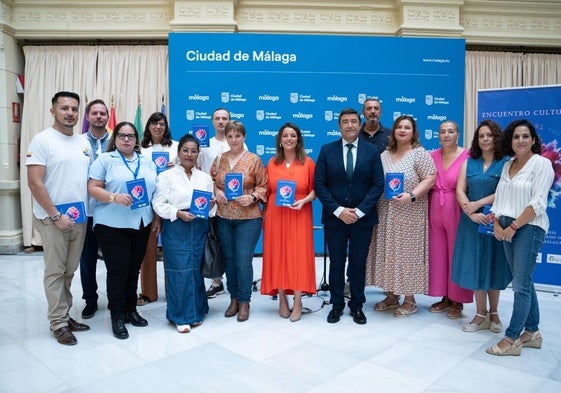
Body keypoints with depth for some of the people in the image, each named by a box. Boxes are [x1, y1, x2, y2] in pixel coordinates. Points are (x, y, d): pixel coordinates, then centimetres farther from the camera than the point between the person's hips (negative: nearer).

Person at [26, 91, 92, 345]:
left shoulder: (84, 142, 10)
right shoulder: (42, 140, -8)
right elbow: (34, 183, -14)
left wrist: (88, 210, 5)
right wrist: (56, 215, -15)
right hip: (53, 219, -6)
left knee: (69, 271, 14)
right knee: (55, 272, 3)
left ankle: (64, 315, 27)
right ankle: (58, 323, 14)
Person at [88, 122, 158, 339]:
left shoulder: (147, 162, 13)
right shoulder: (104, 160, -1)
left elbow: (154, 192, 14)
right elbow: (93, 188, -7)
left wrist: (157, 218, 10)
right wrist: (114, 197, -23)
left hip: (141, 224, 5)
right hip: (112, 225, -4)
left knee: (134, 268, 12)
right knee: (117, 270, -2)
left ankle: (131, 309, 25)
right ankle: (117, 316, 11)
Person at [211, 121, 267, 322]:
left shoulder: (254, 160, -2)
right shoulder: (219, 159, 7)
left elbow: (263, 186, -1)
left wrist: (252, 197, -18)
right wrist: (216, 192, -6)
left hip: (248, 218, -4)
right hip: (223, 217, 4)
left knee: (243, 261, -3)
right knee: (228, 259, 12)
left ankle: (244, 301, 17)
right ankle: (234, 298, 29)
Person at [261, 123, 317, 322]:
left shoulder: (308, 163, 1)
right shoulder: (272, 163, 8)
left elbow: (315, 189, 1)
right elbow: (267, 192, 8)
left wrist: (304, 201, -16)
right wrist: (264, 214, 1)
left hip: (299, 217, -2)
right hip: (275, 216, 2)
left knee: (298, 256, -2)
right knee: (277, 256, 4)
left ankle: (297, 302, 8)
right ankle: (282, 300, 17)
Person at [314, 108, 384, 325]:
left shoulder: (372, 151, 2)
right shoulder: (326, 150, 1)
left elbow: (378, 184, -3)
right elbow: (319, 184, -4)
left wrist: (359, 211, -12)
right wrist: (338, 210, -13)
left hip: (363, 217, 0)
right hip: (334, 217, 0)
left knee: (358, 263, 10)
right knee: (336, 263, 9)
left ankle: (357, 306, 25)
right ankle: (337, 304, 24)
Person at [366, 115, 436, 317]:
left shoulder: (419, 153, -4)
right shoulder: (384, 155, 11)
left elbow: (430, 179, -11)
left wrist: (411, 196, -21)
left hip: (410, 215, -5)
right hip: (386, 215, 5)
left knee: (408, 253, 1)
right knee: (388, 252, 9)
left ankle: (410, 300, 15)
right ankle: (392, 296, 24)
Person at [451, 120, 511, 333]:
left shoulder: (506, 163, 0)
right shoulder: (469, 163, 9)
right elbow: (460, 191, 1)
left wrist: (478, 204, -16)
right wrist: (472, 214, -13)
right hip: (471, 221, 3)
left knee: (493, 265, 8)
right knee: (475, 265, 5)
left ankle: (494, 313, 25)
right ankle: (481, 315, 17)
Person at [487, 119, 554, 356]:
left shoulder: (541, 163, -6)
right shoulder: (508, 165, 14)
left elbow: (538, 203, -14)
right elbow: (499, 197, 12)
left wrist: (513, 227, -14)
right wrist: (497, 223, -3)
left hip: (529, 227, -7)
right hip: (507, 228, 7)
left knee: (520, 285, -5)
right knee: (524, 282, 13)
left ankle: (512, 339, 2)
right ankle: (532, 332, 24)